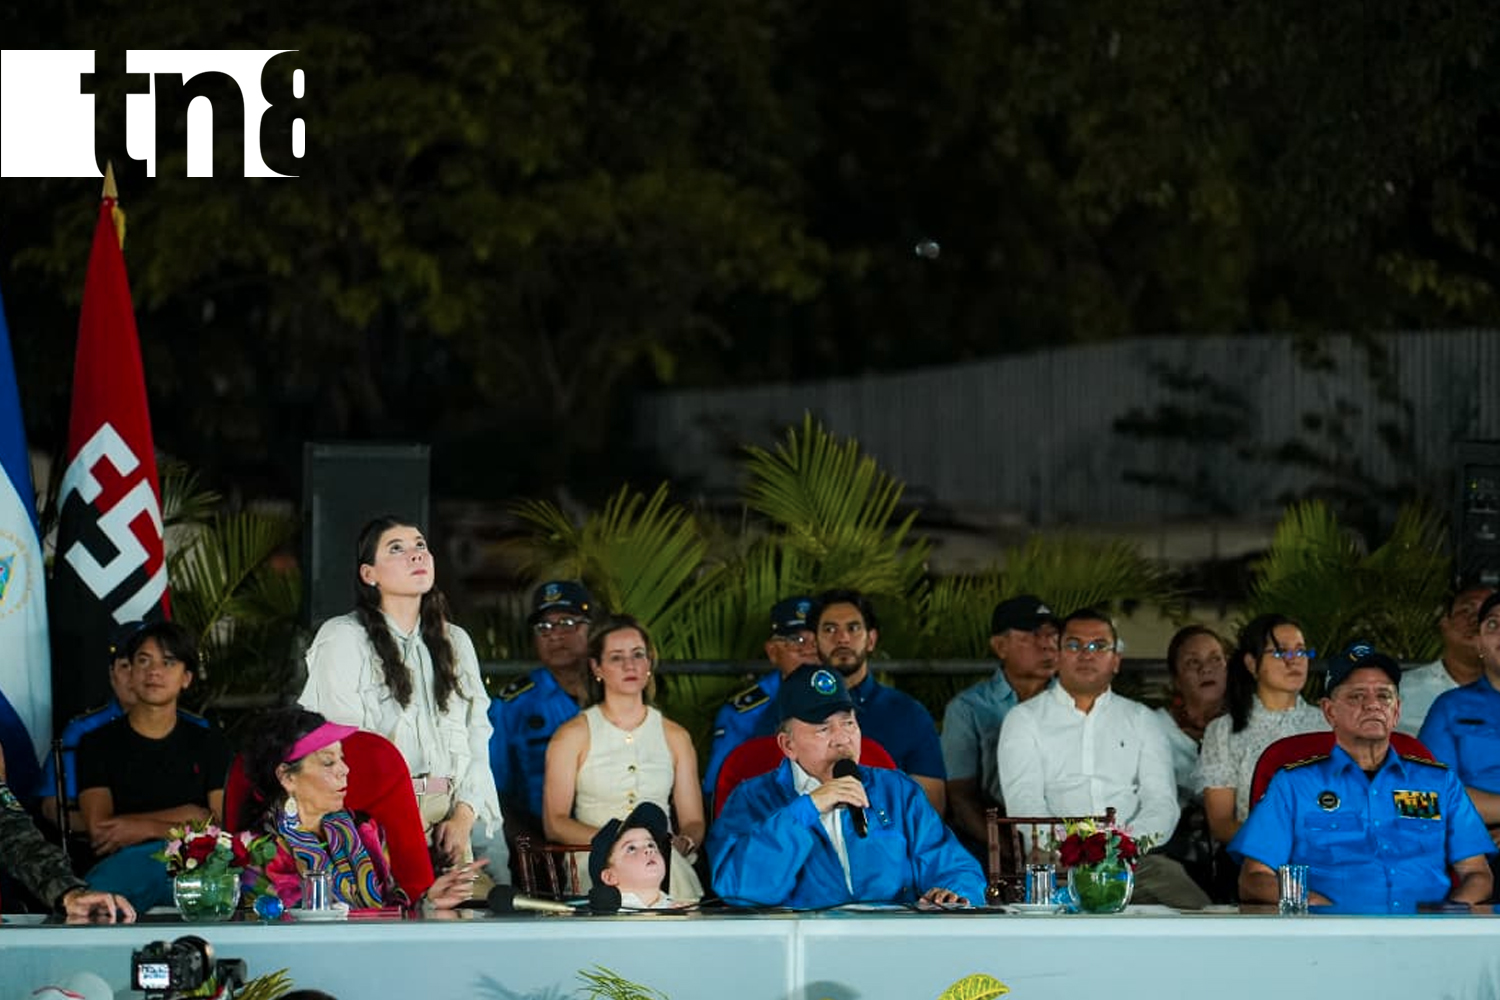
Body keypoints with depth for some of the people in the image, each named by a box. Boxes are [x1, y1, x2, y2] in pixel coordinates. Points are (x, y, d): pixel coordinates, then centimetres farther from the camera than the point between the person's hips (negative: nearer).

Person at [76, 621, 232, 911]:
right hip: (121, 867, -2)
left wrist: (146, 828, -4)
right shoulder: (98, 744, 14)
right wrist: (188, 816, 1)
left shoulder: (208, 743, 20)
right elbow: (98, 830, 0)